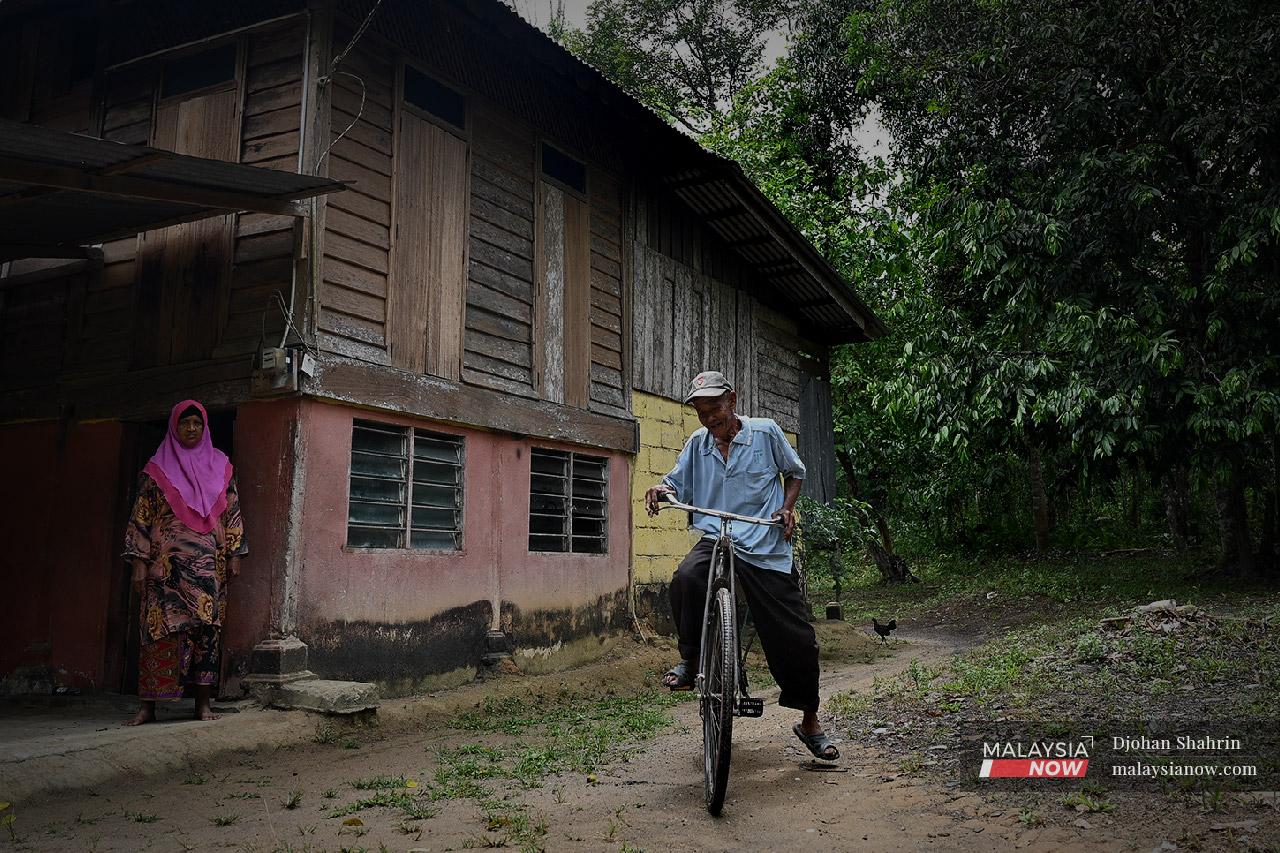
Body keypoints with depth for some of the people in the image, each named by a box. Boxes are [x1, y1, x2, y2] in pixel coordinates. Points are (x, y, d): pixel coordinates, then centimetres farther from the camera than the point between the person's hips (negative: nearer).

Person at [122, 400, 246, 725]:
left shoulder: (220, 466, 11)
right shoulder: (158, 469, 5)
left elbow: (232, 512, 11)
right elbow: (141, 517, 3)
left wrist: (234, 555, 4)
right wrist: (139, 563, -4)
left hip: (209, 564, 2)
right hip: (167, 564, -2)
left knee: (206, 627, 0)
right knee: (161, 627, -6)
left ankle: (203, 702, 6)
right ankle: (148, 706, -1)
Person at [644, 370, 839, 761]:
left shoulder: (766, 432, 1)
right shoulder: (696, 444, 8)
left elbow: (794, 471, 14)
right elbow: (678, 482, 10)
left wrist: (787, 508, -2)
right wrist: (661, 489, -13)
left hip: (766, 548, -1)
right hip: (715, 539, 1)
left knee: (796, 637, 0)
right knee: (686, 579, -34)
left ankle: (810, 722, 21)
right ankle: (689, 659, -9)